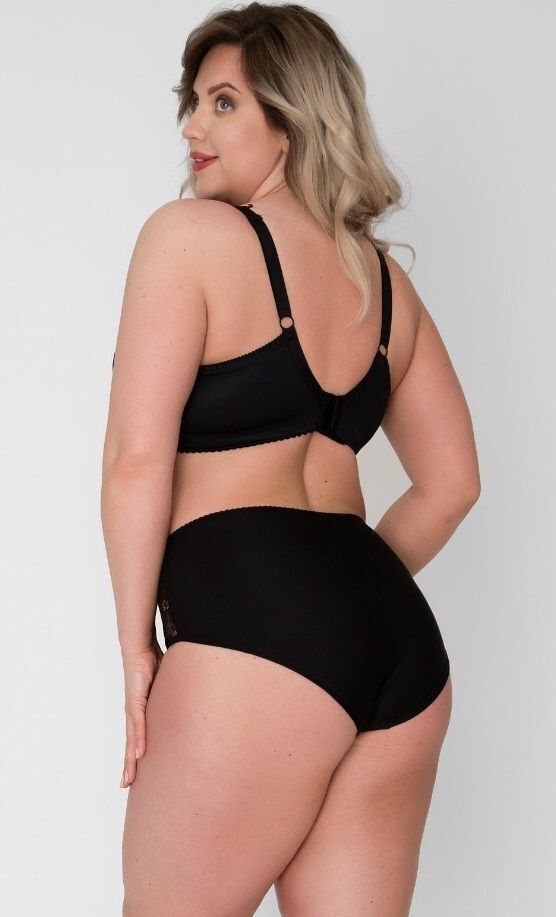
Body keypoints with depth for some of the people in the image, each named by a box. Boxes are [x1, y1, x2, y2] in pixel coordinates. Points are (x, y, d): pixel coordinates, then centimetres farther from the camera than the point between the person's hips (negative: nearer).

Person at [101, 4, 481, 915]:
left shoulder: (189, 234, -2)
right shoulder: (385, 276, 18)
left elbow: (137, 458, -9)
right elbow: (451, 483, 21)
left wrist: (138, 647, -1)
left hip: (253, 635, -7)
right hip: (399, 639, 7)